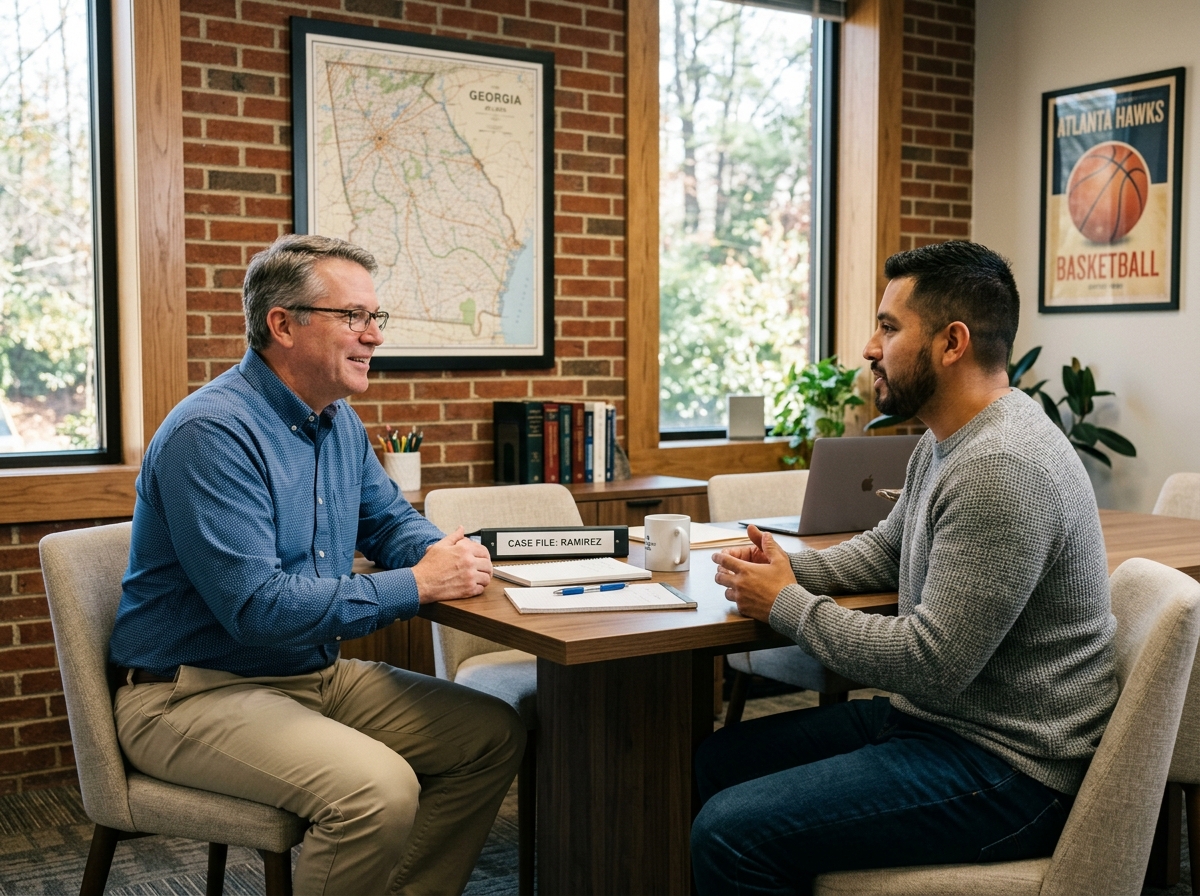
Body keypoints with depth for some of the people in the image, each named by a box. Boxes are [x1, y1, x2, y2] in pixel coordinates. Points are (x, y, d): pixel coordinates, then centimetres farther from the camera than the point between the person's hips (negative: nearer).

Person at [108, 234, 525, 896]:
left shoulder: (338, 421, 7)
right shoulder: (212, 433, -21)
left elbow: (393, 520, 20)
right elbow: (256, 605, -28)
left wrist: (444, 553, -5)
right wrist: (417, 585, -23)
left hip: (315, 675, 9)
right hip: (196, 689, -9)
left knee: (494, 735, 1)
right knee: (378, 787, -31)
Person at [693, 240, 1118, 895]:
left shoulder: (1001, 470, -25)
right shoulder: (945, 442, 9)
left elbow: (931, 666, -27)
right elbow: (886, 548, 24)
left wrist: (785, 605, -14)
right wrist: (790, 568, 3)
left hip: (1006, 768, -10)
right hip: (936, 719, 10)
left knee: (730, 833, -20)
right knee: (722, 759, 12)